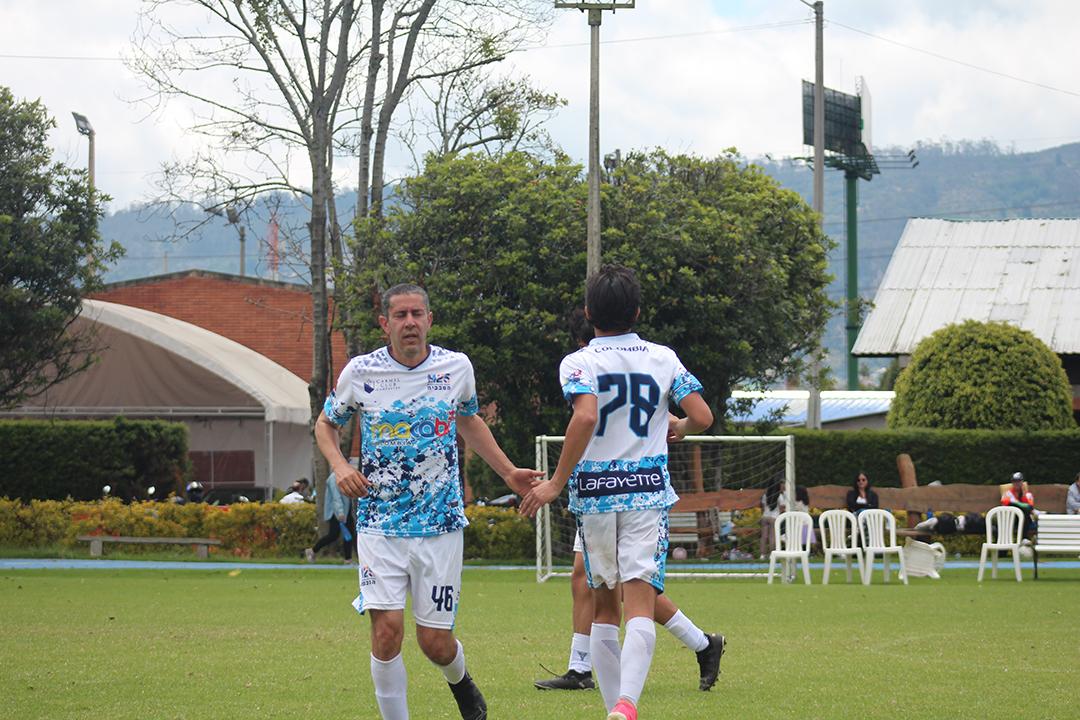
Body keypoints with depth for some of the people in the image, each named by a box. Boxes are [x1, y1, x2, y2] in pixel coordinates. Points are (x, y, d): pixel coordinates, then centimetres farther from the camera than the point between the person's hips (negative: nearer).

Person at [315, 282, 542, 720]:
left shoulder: (456, 367, 1)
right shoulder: (360, 372, -4)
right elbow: (326, 424, 13)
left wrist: (508, 472, 20)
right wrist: (340, 466, -6)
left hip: (440, 524, 1)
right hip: (379, 524, -1)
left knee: (435, 642, 2)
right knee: (387, 628, -16)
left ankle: (459, 681, 37)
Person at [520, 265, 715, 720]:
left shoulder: (578, 363, -3)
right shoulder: (663, 359, 4)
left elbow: (586, 416, -21)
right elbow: (703, 417, -2)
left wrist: (556, 483, -16)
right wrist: (679, 427, 22)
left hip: (594, 494, 0)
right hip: (648, 494, 0)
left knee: (603, 606, 15)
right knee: (640, 606, -10)